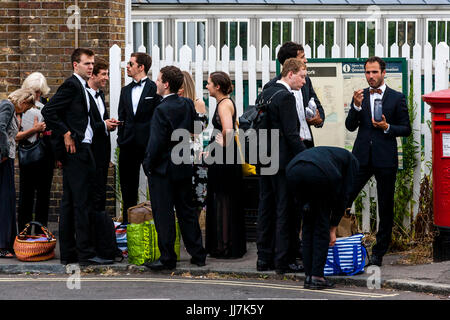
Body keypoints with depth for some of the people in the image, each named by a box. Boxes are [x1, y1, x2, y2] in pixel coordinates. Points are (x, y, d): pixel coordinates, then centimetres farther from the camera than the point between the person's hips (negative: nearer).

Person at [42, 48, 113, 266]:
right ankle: (86, 253, -11)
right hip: (76, 150, -10)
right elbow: (48, 111, -18)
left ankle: (68, 253, 13)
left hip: (76, 150, 10)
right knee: (82, 202, -11)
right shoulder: (71, 85, -10)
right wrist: (66, 134, -18)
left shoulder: (80, 87, 20)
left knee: (70, 203, 10)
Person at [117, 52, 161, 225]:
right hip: (128, 144, 6)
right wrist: (120, 138, 7)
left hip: (148, 143, -6)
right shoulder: (125, 90, 15)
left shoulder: (154, 89, -5)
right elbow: (122, 117, 17)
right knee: (128, 185, 10)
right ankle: (127, 222, 17)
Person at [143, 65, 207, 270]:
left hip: (163, 169, -7)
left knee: (164, 215, 0)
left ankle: (167, 259, 4)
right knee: (187, 211, 15)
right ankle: (198, 255, 19)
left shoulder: (162, 110, -18)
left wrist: (148, 165, -8)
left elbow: (156, 142, -18)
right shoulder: (188, 105, 3)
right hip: (184, 167, 7)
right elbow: (193, 130, 13)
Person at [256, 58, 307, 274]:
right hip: (283, 160, -9)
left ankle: (264, 258, 16)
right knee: (285, 210, -4)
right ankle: (283, 260, -2)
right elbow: (291, 133, -19)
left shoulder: (266, 93, 13)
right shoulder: (286, 97, -15)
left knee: (266, 208, 12)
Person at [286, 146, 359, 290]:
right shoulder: (351, 161, 29)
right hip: (319, 174, -5)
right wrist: (333, 229, 27)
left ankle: (308, 276, 19)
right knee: (322, 225, 13)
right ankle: (317, 277, 10)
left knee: (308, 224, 20)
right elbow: (344, 195, 22)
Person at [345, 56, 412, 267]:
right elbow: (350, 126, 4)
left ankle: (379, 253, 11)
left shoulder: (397, 98, 2)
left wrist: (387, 127, -14)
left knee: (386, 208, 3)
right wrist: (357, 106, -12)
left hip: (385, 160, -2)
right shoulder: (360, 96, 10)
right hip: (361, 158, 2)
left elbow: (406, 129, 4)